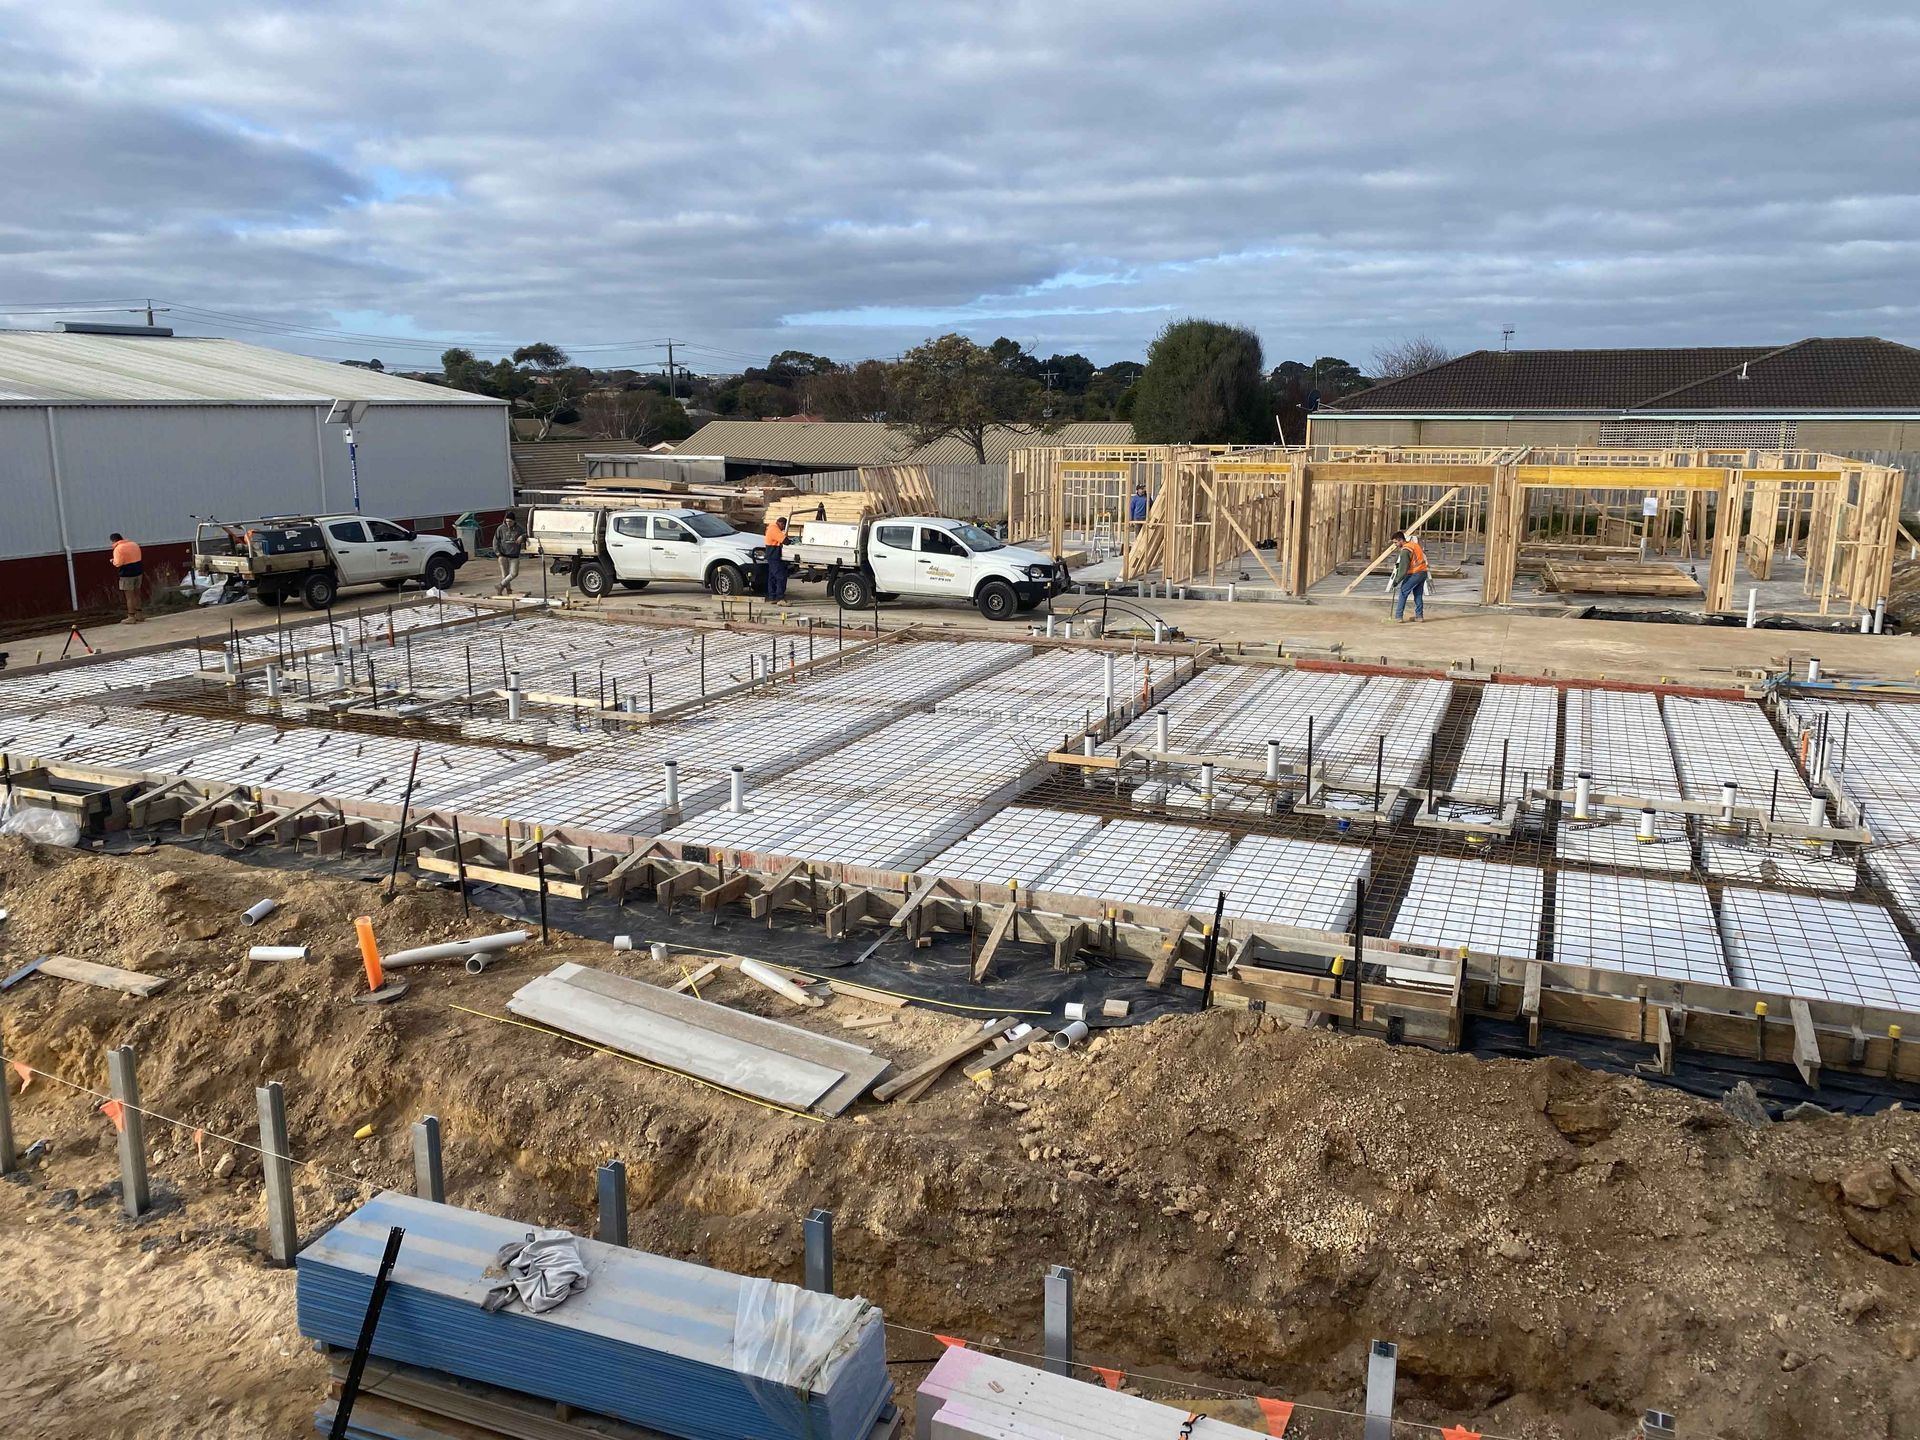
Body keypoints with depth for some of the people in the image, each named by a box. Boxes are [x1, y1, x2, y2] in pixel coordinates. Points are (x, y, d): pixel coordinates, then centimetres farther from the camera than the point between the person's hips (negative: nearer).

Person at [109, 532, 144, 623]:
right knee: (136, 595, 13)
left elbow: (118, 564, -17)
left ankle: (131, 617, -2)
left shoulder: (118, 548, -13)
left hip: (127, 574, -7)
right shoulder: (134, 544, 11)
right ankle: (138, 615, 17)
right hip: (138, 572, 7)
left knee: (129, 597, -3)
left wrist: (113, 561, 2)